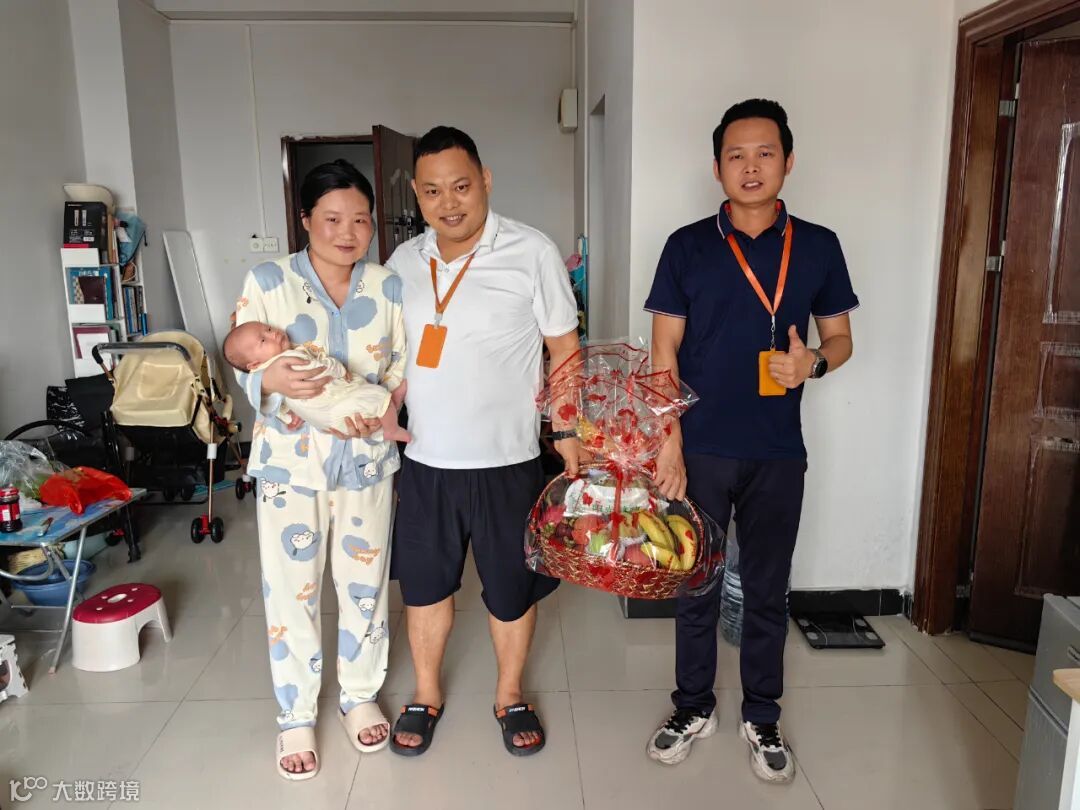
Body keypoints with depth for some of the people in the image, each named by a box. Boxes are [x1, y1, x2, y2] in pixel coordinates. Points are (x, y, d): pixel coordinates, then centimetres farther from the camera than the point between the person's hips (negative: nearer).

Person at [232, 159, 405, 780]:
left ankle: (360, 694, 37)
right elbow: (243, 368, -8)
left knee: (365, 583, 13)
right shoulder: (267, 281, -6)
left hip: (367, 460, 2)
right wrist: (274, 380, -30)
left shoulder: (389, 286, 0)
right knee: (292, 591, 8)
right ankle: (297, 716, 29)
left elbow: (404, 368, 4)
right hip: (291, 462, -1)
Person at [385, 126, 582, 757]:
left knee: (511, 589, 12)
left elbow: (564, 350, -5)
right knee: (424, 583, 16)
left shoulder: (533, 252, -9)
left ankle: (510, 696, 36)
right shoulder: (403, 262, 4)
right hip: (425, 461, 4)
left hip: (507, 462, -3)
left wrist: (569, 431, -9)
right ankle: (427, 694, 39)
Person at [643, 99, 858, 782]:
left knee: (768, 588, 13)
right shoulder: (687, 247, -2)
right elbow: (664, 351, -2)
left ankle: (762, 717, 32)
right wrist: (669, 444, -9)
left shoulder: (818, 246, 2)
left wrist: (813, 362, -15)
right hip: (701, 448, -1)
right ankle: (694, 708, 31)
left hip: (778, 453, 1)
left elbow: (841, 339, 9)